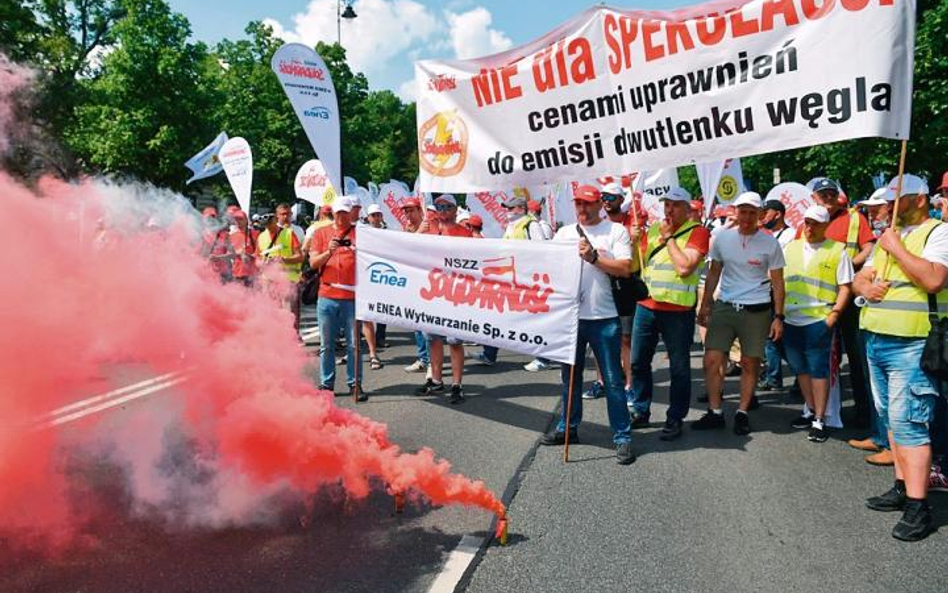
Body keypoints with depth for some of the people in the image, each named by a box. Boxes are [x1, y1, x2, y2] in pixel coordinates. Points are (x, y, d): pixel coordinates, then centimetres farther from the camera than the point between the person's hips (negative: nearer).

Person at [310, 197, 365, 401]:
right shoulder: (321, 233, 10)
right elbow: (313, 262, 3)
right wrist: (329, 251, -15)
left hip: (352, 297, -1)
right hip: (327, 296, 1)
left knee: (354, 344, 1)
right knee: (326, 345, 6)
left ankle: (355, 384, 9)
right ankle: (326, 384, 14)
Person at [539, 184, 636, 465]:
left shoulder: (616, 231, 0)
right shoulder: (563, 233, 12)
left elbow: (625, 268, -10)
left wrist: (593, 257, -17)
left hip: (604, 318, -4)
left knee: (612, 380, 0)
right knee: (570, 376, 16)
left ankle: (622, 437, 8)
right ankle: (567, 428, 30)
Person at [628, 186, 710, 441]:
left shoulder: (698, 232, -6)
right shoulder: (653, 229, 12)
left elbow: (684, 267, -20)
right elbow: (636, 263, 13)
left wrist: (669, 238, -11)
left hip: (678, 310, -5)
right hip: (646, 306, 6)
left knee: (679, 367, 5)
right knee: (639, 361, 12)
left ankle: (675, 418, 16)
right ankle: (640, 411, 26)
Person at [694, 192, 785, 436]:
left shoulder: (769, 243, -4)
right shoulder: (722, 238, 2)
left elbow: (777, 282, 0)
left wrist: (778, 317, -4)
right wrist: (704, 305, 8)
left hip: (756, 310, -2)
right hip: (724, 306, 2)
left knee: (750, 363, 6)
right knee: (712, 360, -2)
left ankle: (742, 413, 20)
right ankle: (715, 413, 10)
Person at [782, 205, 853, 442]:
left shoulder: (837, 251, -1)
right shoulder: (791, 248, 12)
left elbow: (845, 287, -2)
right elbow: (778, 280, 16)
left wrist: (835, 313, -11)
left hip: (818, 319, -5)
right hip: (791, 319, 5)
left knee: (818, 369, -2)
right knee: (800, 368, 13)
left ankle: (820, 420, 6)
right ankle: (812, 411, 28)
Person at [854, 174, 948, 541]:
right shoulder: (887, 237, 19)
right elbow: (859, 278, 19)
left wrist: (897, 248, -16)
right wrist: (866, 287, -4)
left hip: (911, 345, -8)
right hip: (876, 342, 9)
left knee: (908, 423, -11)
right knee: (893, 419, 14)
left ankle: (917, 508, -8)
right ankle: (903, 488, 25)